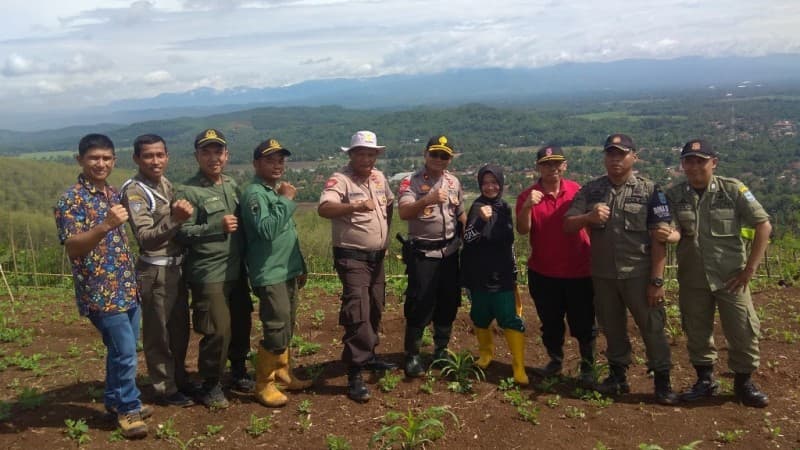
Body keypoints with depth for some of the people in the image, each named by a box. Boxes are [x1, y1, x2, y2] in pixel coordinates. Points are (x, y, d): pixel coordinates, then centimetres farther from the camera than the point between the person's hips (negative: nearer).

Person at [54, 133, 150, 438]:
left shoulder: (113, 194, 11)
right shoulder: (71, 199, -12)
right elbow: (72, 247, -21)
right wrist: (106, 225, -33)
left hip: (127, 287, 8)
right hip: (101, 292, -8)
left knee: (123, 351, 17)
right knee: (124, 352, -3)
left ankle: (116, 400, 33)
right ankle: (128, 408, 15)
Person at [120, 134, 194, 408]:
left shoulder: (166, 185, 9)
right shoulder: (134, 191, -15)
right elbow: (146, 238, -25)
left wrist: (183, 216, 3)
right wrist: (175, 219, -37)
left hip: (176, 267, 8)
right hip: (155, 271, -8)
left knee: (180, 330, 18)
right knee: (159, 334, 5)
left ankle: (180, 380, 33)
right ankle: (166, 389, 18)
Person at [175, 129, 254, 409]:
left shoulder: (232, 185, 11)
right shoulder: (189, 192, -11)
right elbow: (182, 233, -16)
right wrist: (218, 226, -21)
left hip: (236, 271, 7)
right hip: (208, 275, -7)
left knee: (241, 325, 14)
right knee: (218, 331, -6)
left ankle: (239, 374, 35)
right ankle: (211, 386, 15)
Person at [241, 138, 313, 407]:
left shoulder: (278, 191, 14)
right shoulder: (254, 193, -14)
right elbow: (267, 230, -29)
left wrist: (300, 266, 22)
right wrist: (286, 200, -22)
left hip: (288, 272, 9)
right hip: (270, 275, -9)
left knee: (286, 329, 17)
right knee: (276, 332, -9)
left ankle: (282, 374, 32)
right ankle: (263, 385, 6)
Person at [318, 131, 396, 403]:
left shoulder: (379, 178, 9)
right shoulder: (340, 179, -15)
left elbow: (389, 205, 26)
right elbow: (323, 209, -32)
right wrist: (354, 207, -47)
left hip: (377, 257, 8)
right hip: (352, 258, -8)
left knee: (375, 310, 17)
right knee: (357, 313, -14)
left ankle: (368, 356, 34)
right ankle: (355, 375, -10)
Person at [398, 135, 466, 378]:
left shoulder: (453, 182, 9)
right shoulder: (411, 182, -9)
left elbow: (461, 214, 17)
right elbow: (404, 213, -25)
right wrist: (428, 199, -38)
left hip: (450, 251, 6)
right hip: (422, 252, -5)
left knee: (448, 303, 12)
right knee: (419, 305, -4)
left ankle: (441, 350, 28)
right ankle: (412, 356, 9)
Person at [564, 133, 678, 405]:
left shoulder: (649, 191, -4)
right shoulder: (590, 190, 4)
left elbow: (659, 239, -7)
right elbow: (568, 225, 0)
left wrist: (657, 280, -12)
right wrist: (589, 217, -22)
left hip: (639, 275, -3)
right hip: (603, 275, 3)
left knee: (652, 327, 5)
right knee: (612, 328, 15)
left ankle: (662, 382, 18)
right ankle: (618, 376, 31)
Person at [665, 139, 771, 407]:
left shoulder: (733, 190, -7)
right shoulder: (674, 196, -2)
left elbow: (764, 226, -5)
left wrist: (750, 268, -8)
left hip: (731, 277, -2)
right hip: (692, 279, 2)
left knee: (743, 331, 3)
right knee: (697, 332, 12)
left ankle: (743, 383, 23)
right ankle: (705, 380, 30)